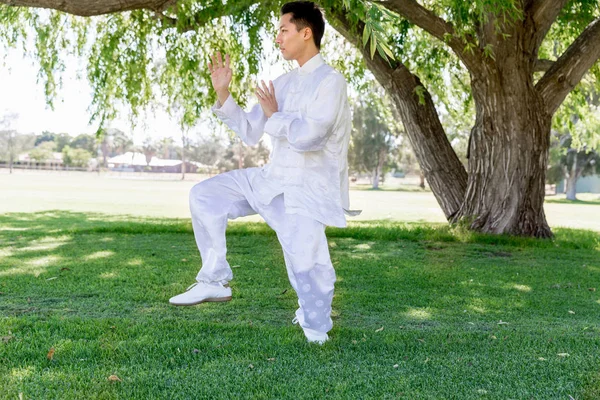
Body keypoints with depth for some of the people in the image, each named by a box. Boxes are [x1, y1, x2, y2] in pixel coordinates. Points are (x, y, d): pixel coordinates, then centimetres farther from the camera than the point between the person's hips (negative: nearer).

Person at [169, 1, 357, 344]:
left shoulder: (330, 81, -13)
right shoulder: (283, 84, 11)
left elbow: (309, 136, -26)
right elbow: (250, 133, 12)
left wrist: (274, 116, -10)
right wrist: (223, 94, 3)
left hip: (309, 190, -7)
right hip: (274, 180, 8)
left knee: (306, 264, -18)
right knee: (205, 194, 1)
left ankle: (316, 328, 14)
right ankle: (215, 281, 10)